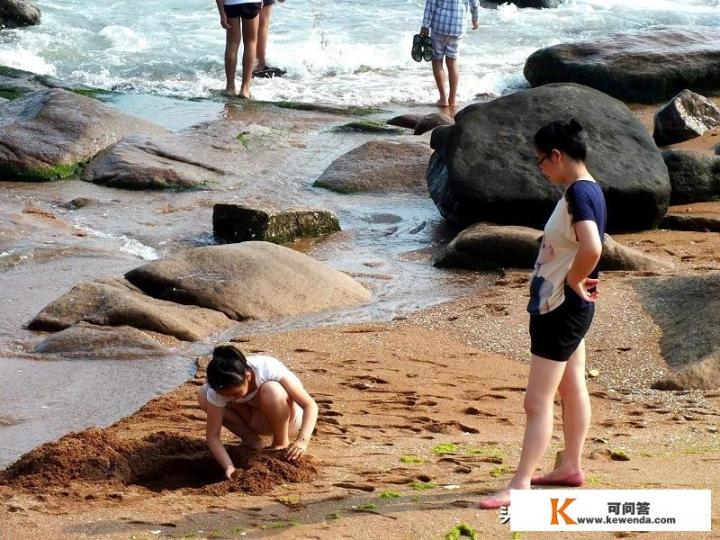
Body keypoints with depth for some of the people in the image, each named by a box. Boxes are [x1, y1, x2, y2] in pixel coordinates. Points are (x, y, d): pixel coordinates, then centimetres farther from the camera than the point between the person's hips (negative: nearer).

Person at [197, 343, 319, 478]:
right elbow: (212, 436, -22)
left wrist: (302, 441, -46)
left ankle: (282, 444, -12)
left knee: (271, 390, -38)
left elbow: (310, 405, -32)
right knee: (203, 394, -19)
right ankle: (251, 440, -4)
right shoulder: (218, 388, -26)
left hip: (288, 420, -3)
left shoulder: (269, 370, -34)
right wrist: (229, 467, -37)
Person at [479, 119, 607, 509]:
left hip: (559, 308, -11)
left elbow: (591, 248, -38)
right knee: (572, 389, 20)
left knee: (537, 402, -9)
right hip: (566, 307, 11)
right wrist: (574, 281, 10)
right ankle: (571, 467, 32)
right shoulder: (585, 189, 8)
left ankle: (520, 487, -8)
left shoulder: (579, 193, -22)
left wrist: (573, 281, -22)